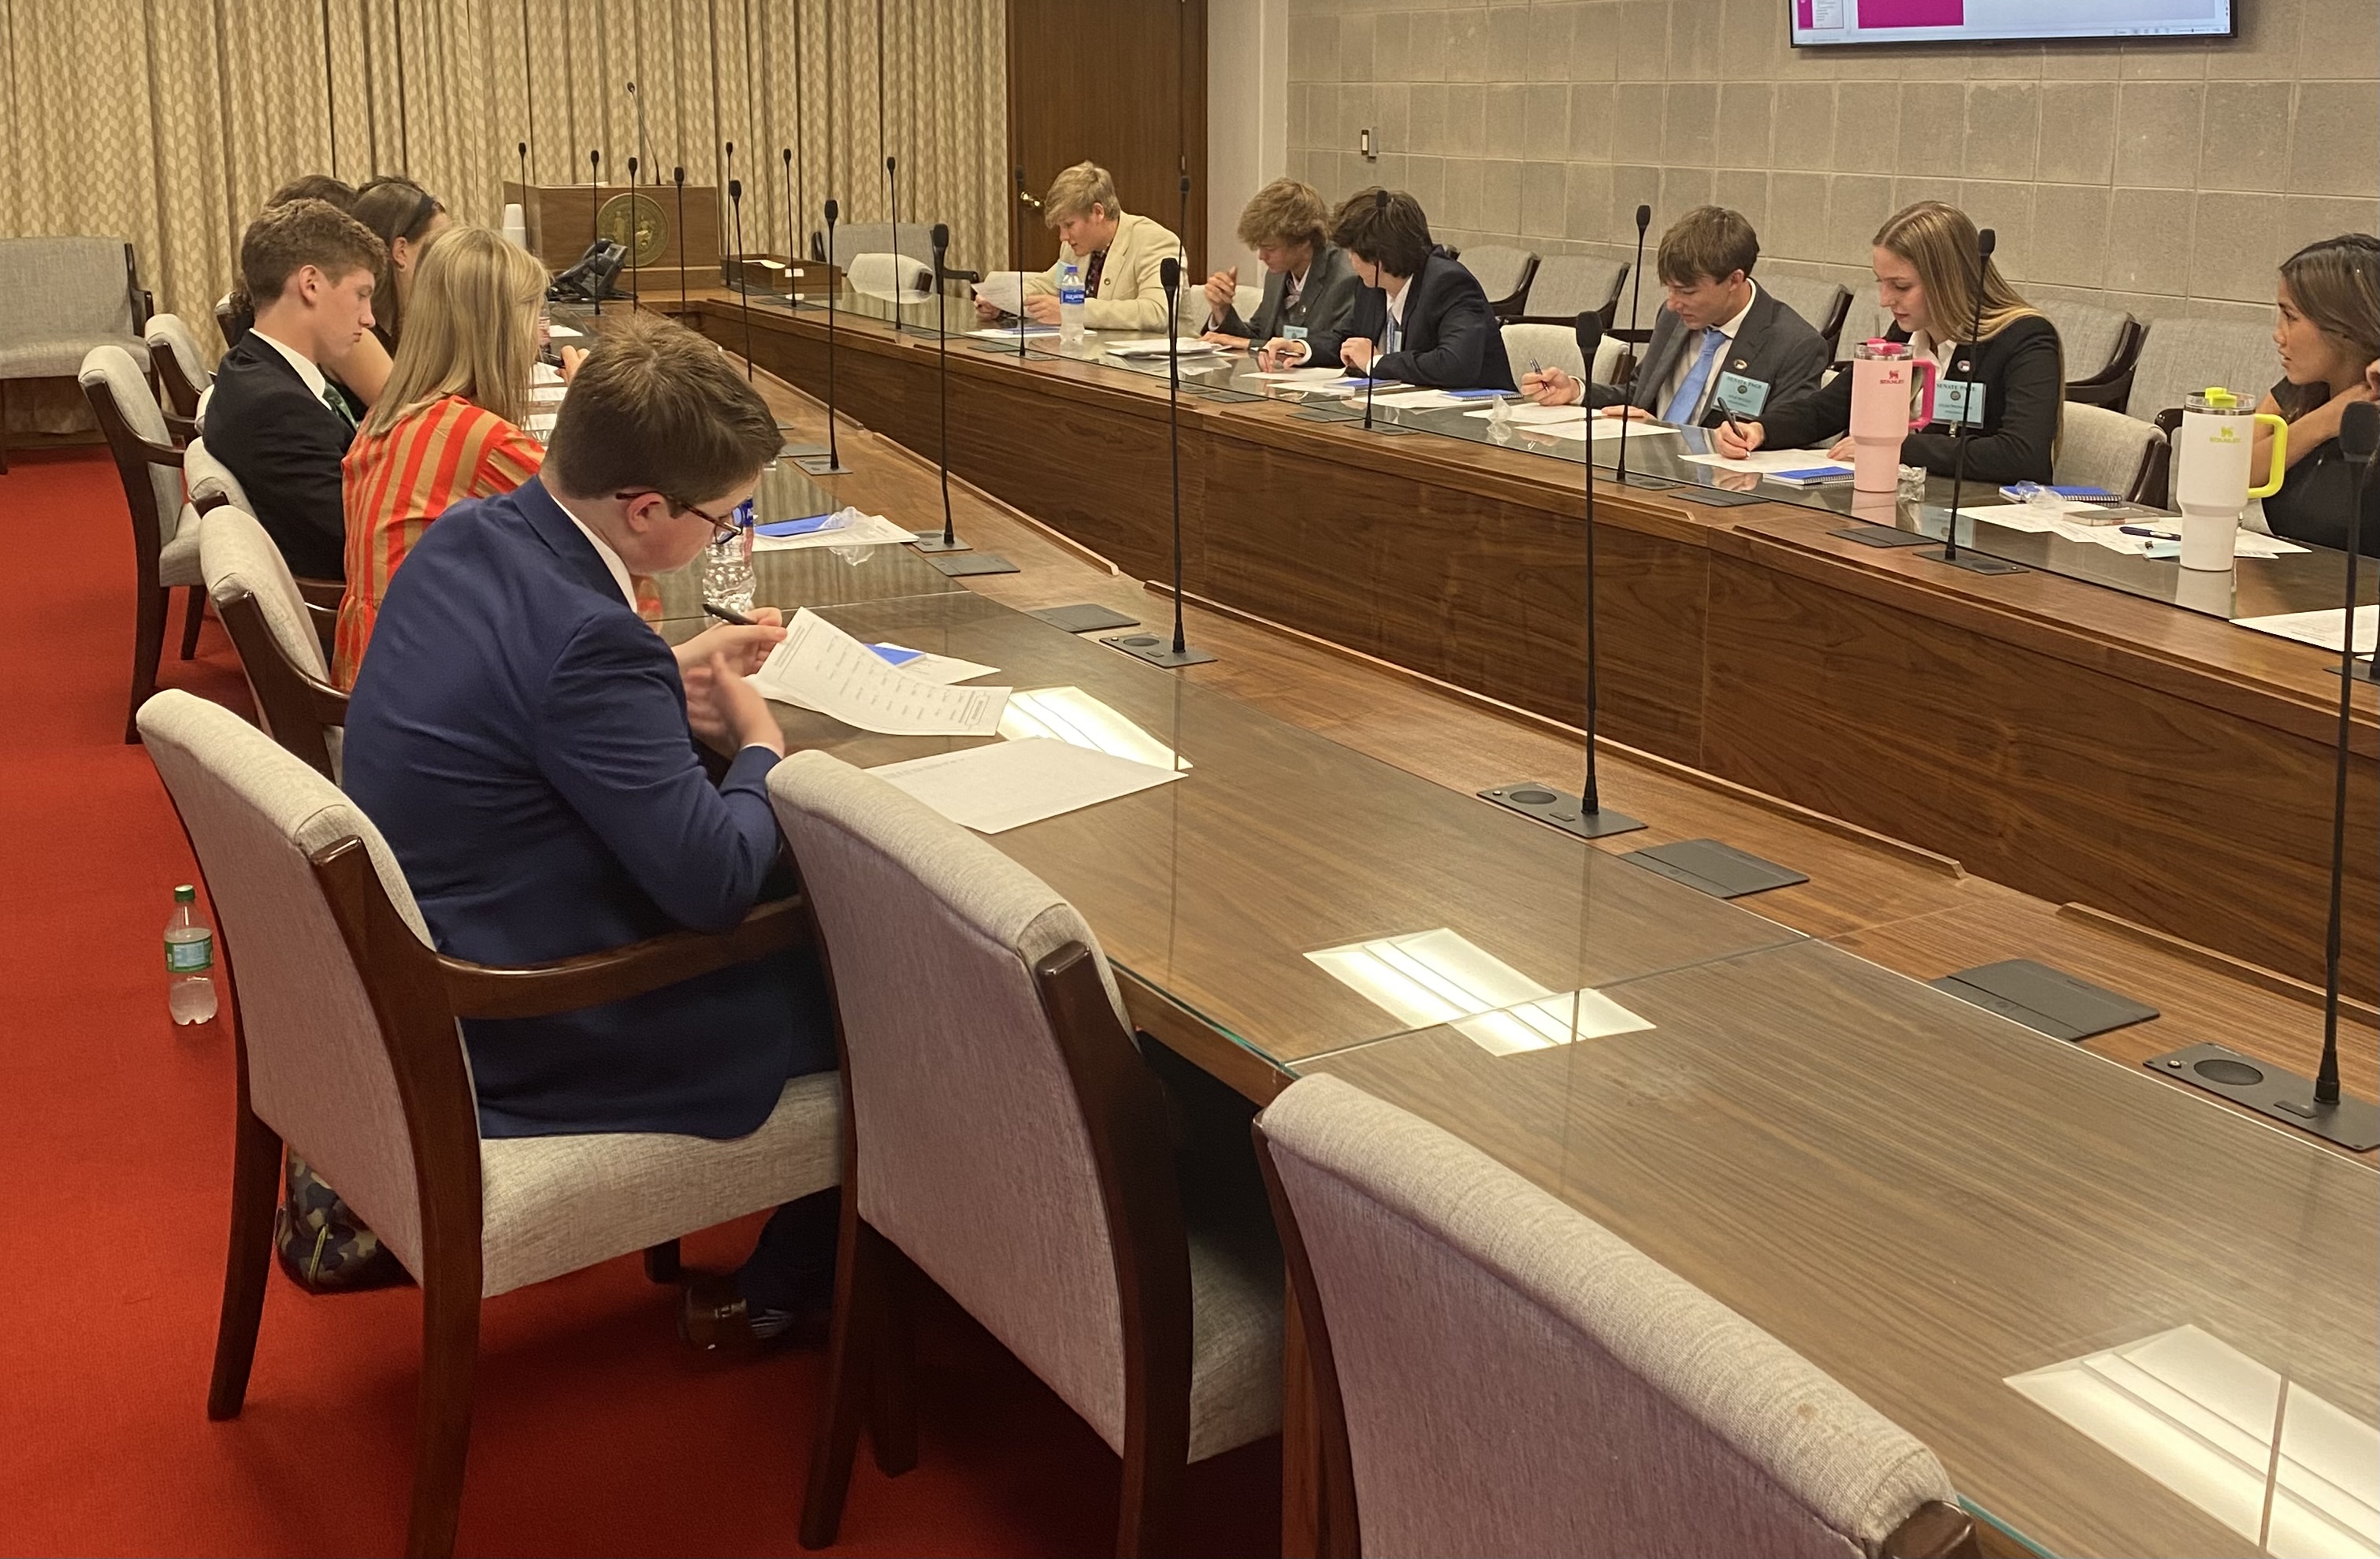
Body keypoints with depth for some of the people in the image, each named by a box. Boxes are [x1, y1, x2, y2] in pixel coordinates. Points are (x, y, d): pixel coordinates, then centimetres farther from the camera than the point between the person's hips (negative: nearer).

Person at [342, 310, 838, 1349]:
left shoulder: (461, 539, -3)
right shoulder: (587, 639, -31)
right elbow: (713, 877, -28)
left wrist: (671, 679, 8)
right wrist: (758, 745, -9)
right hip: (516, 1039, -9)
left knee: (789, 881, 21)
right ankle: (784, 1291, 25)